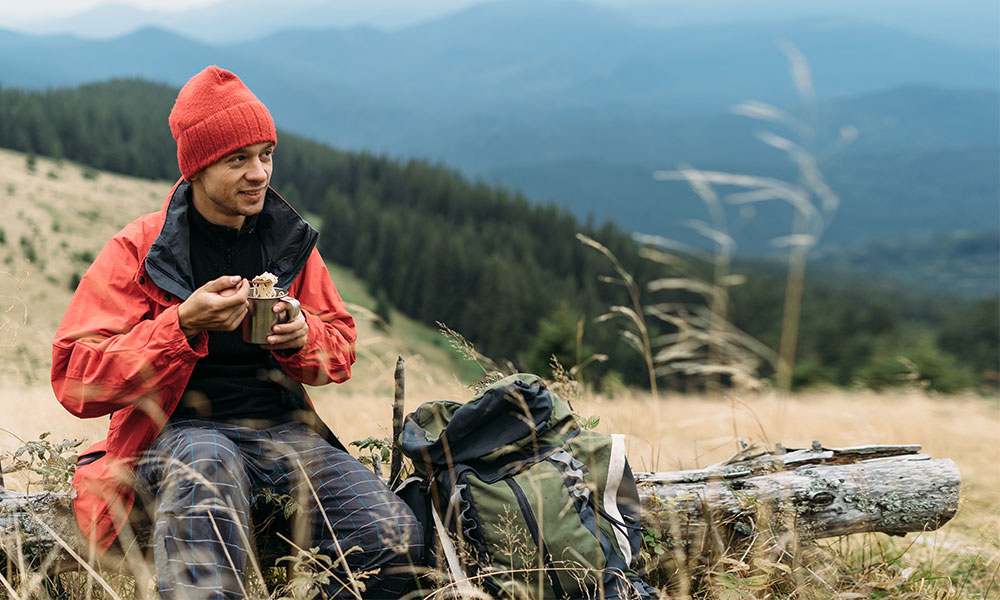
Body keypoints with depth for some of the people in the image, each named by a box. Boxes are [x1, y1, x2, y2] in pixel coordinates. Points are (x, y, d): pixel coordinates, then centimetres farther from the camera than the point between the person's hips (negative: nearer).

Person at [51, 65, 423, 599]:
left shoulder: (291, 241, 13)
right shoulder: (137, 249, 1)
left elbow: (341, 347, 20)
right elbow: (75, 378, -5)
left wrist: (303, 338, -5)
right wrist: (183, 326, -18)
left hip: (280, 428, 4)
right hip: (179, 430, -4)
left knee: (394, 539, -21)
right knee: (207, 461, -43)